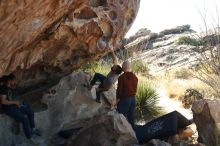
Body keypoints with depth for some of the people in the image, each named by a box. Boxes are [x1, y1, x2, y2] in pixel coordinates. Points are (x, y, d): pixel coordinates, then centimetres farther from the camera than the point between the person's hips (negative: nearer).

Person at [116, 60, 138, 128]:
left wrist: (118, 98, 1)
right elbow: (135, 89, 10)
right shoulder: (135, 77, 4)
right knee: (131, 117, 14)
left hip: (124, 99, -6)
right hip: (133, 99, 7)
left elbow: (119, 89, -11)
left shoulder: (122, 77, -16)